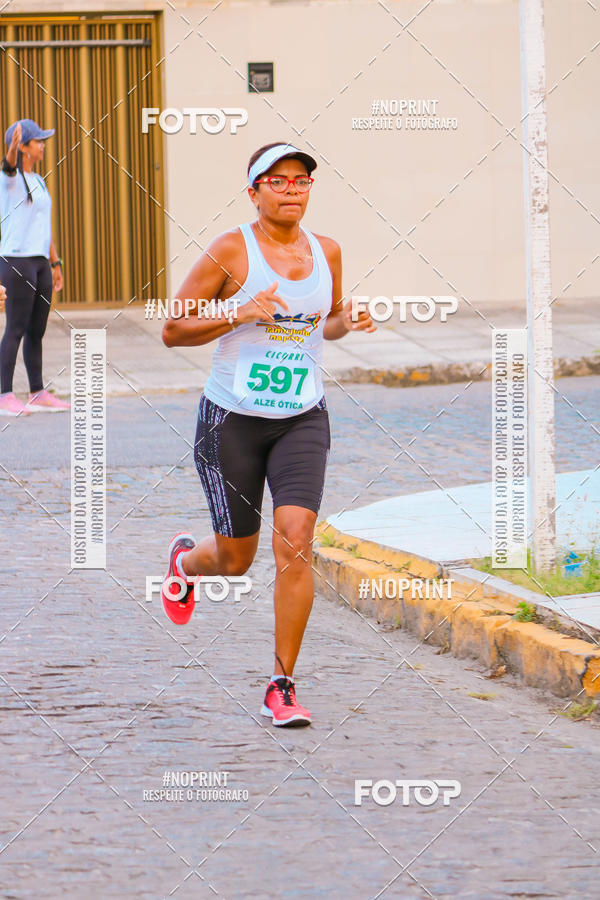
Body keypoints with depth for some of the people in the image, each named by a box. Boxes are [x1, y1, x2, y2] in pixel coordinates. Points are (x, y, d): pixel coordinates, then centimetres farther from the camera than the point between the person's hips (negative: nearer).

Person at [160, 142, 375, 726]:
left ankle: (282, 687, -7)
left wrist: (347, 322, -1)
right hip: (232, 418, -2)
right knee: (234, 560, 8)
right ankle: (185, 560, 48)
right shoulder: (231, 250, -9)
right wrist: (241, 314, -21)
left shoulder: (326, 252, 4)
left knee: (295, 544, -15)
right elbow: (172, 331, -8)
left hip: (303, 420, 2)